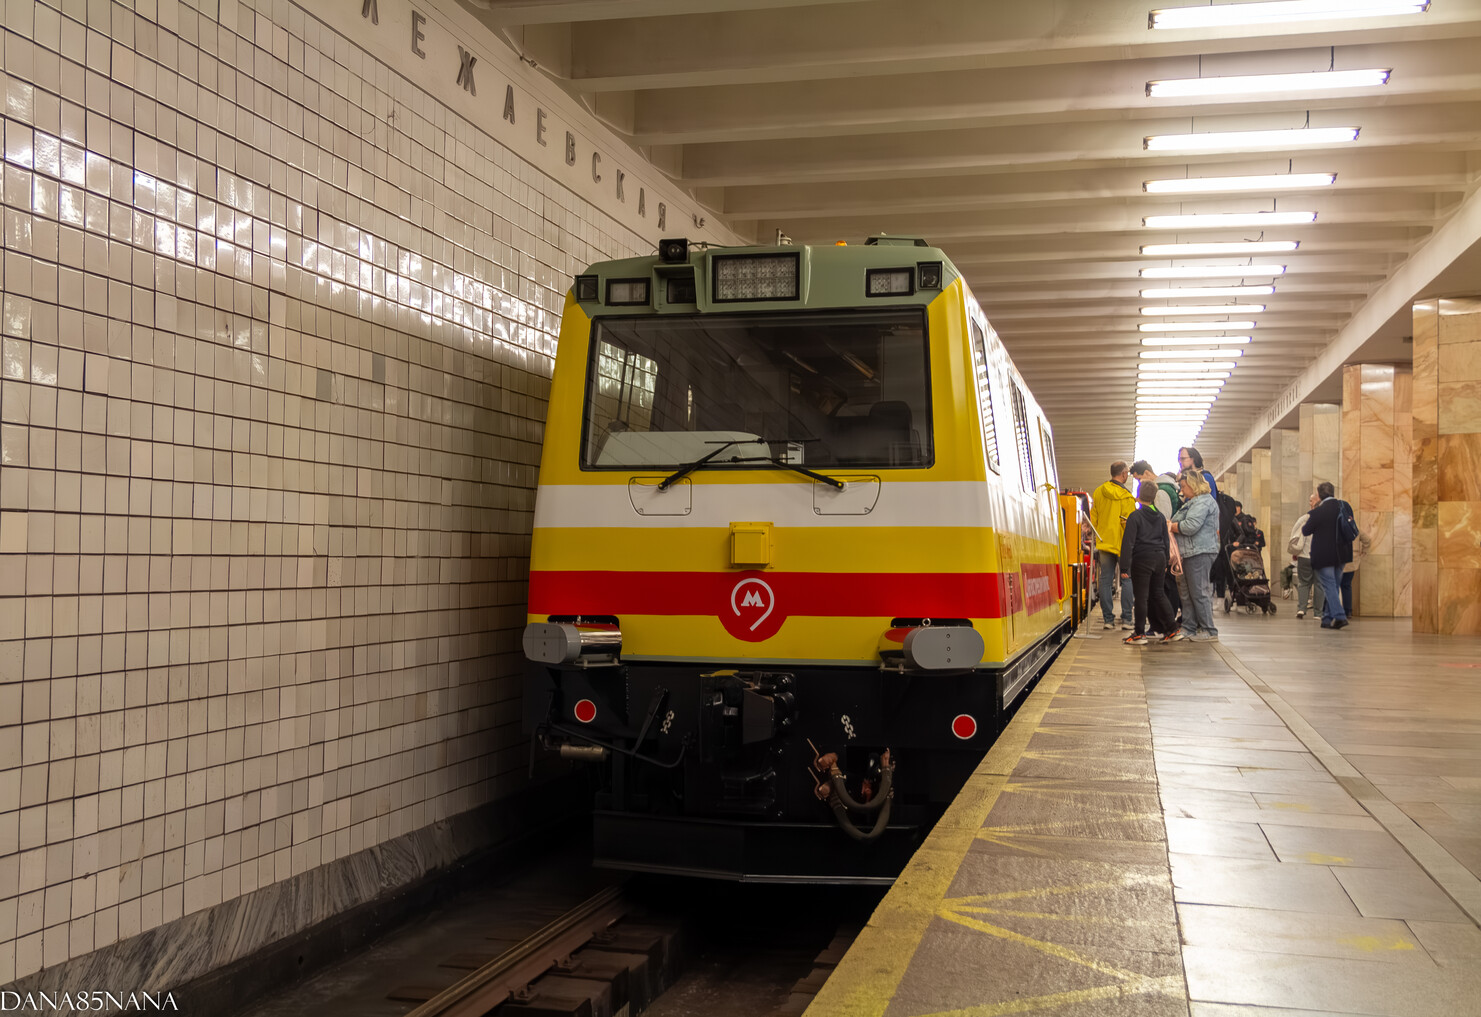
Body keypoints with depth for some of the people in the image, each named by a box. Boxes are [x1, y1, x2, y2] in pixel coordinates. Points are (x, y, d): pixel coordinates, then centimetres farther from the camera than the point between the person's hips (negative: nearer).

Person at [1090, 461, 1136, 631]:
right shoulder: (1126, 497, -13)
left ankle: (1108, 619, 6)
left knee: (1106, 580, 6)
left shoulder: (1098, 493, 5)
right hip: (1123, 544, -4)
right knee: (1127, 580, 3)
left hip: (1104, 542, 5)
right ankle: (1126, 619, 1)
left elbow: (1093, 519, 11)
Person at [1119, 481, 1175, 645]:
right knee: (1157, 593, 15)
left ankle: (1140, 633, 0)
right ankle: (1171, 628, 14)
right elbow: (1166, 541, 16)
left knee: (1141, 596, -2)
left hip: (1142, 560, -6)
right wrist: (1165, 563, 24)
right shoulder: (1161, 517, 9)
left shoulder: (1135, 516, -11)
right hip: (1159, 558, 6)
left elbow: (1128, 543, -13)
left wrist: (1125, 567, -12)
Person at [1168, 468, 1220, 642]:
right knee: (1187, 593, 11)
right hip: (1190, 554, 11)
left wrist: (1170, 526, -7)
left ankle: (1210, 632, -3)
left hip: (1200, 553, -11)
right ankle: (1189, 628, 17)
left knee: (1199, 592, -8)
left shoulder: (1203, 502, -12)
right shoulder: (1192, 502, 22)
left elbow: (1190, 526, -20)